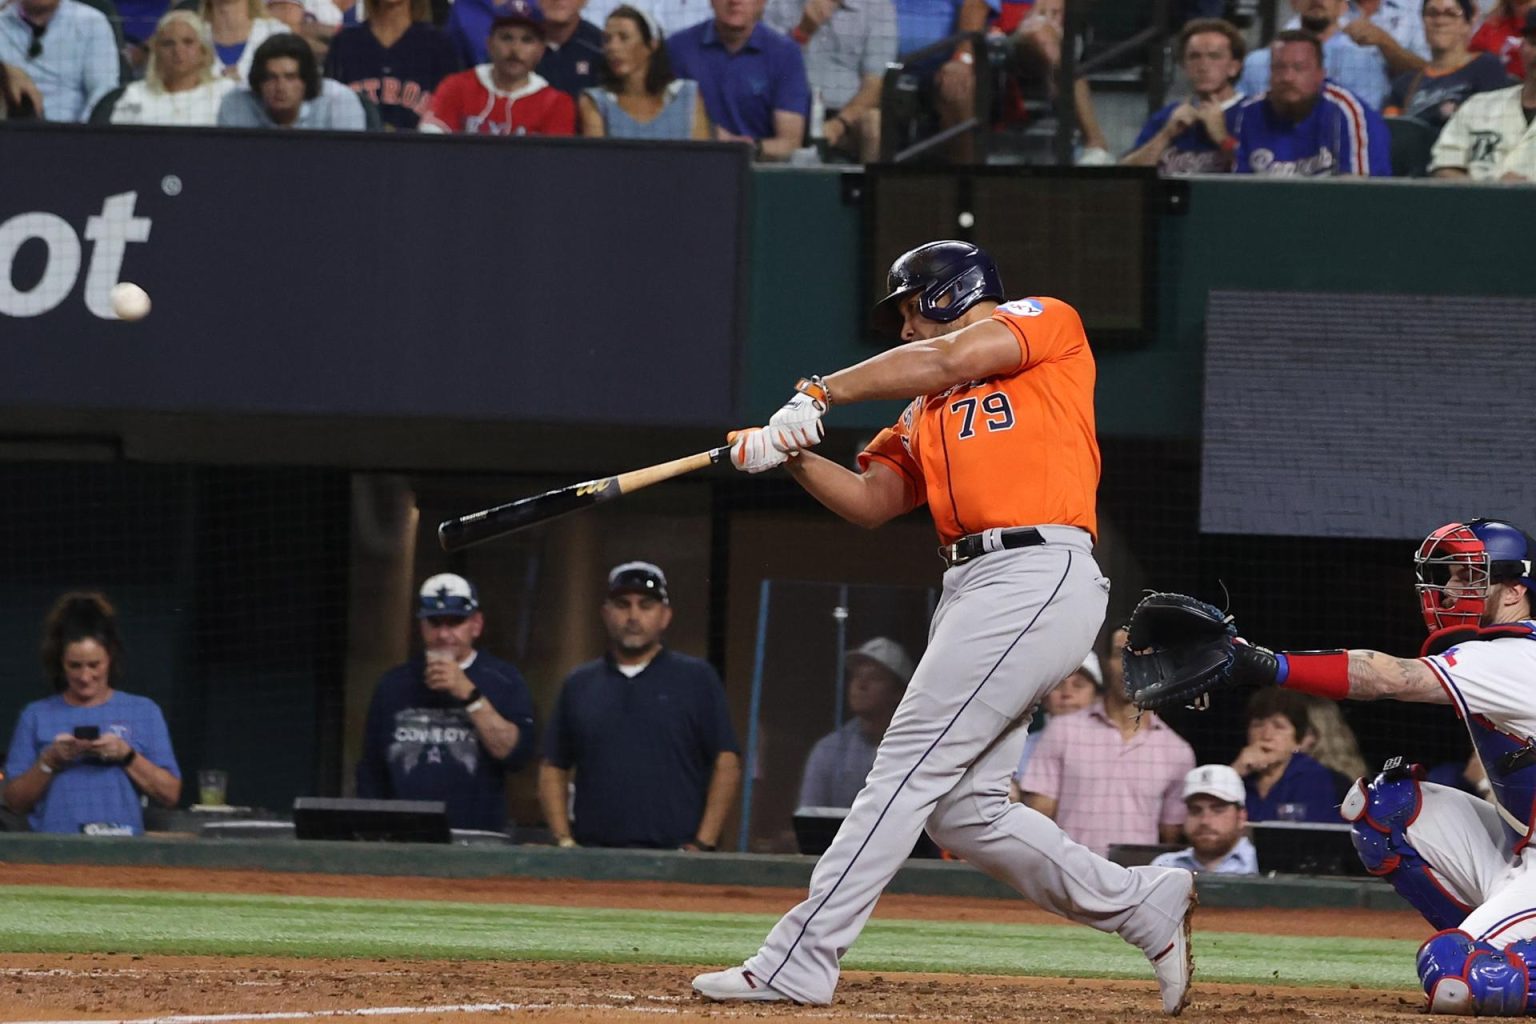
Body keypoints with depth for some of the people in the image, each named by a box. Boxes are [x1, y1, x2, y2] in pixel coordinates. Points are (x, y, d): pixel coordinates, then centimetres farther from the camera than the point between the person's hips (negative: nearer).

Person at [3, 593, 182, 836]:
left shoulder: (144, 712, 12)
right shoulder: (37, 716, 13)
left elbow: (170, 794, 7)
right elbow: (15, 802, 11)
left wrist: (127, 755, -5)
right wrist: (49, 761, -3)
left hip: (121, 843, 0)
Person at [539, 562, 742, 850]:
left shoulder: (697, 678, 8)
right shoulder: (579, 685, 17)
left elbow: (727, 764, 3)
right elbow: (552, 769, 18)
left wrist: (703, 845, -6)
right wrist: (564, 841, 4)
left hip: (673, 855, -2)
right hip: (593, 855, 3)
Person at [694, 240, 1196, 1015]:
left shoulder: (1046, 322, 6)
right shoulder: (925, 413, 26)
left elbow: (944, 359, -9)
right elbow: (870, 502, 15)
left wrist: (816, 397, -6)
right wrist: (792, 451, -2)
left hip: (1037, 577, -9)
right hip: (972, 592, 9)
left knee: (908, 768, -12)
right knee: (963, 810, 5)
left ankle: (798, 963, -14)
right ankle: (1146, 906, 16)